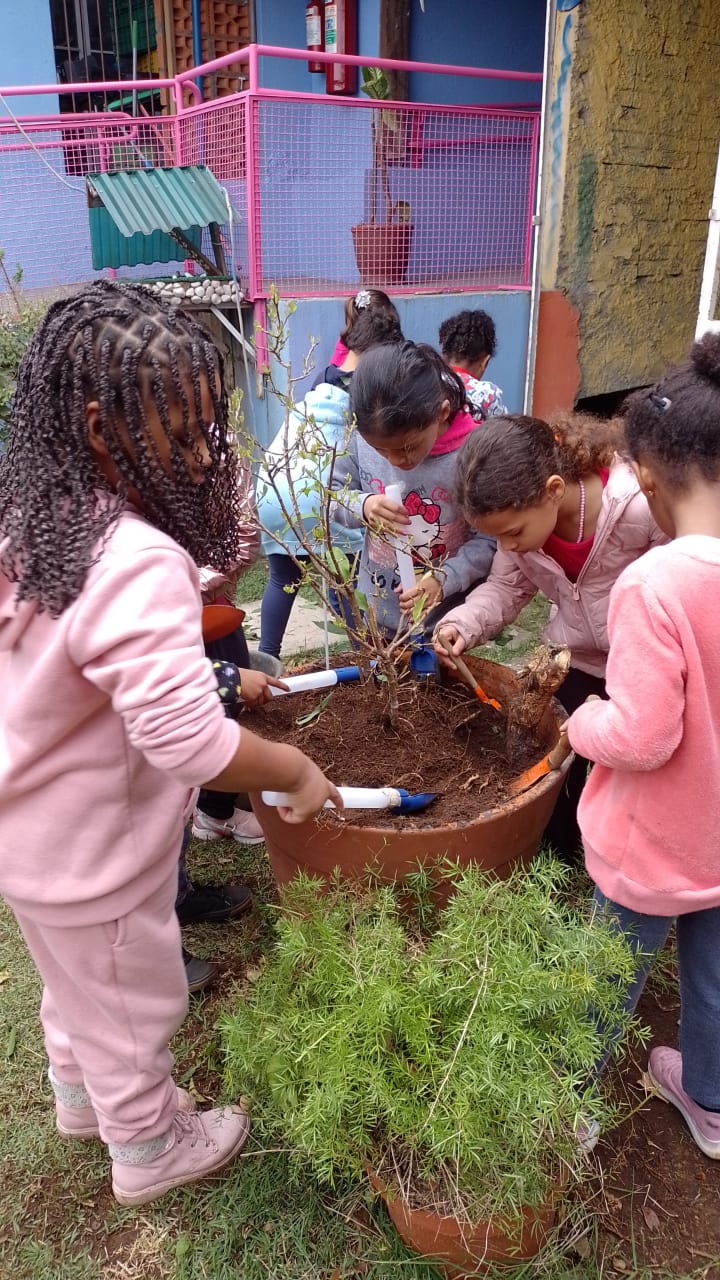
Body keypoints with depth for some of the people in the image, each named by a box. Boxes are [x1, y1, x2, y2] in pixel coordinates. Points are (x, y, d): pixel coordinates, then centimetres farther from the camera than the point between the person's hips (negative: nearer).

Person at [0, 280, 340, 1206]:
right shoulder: (137, 563, -34)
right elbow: (189, 742, -37)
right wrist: (300, 772, -20)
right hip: (94, 852, -8)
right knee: (131, 1003, 19)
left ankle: (81, 1096, 59)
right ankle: (149, 1149, 47)